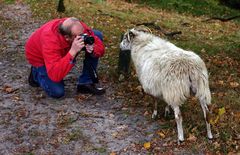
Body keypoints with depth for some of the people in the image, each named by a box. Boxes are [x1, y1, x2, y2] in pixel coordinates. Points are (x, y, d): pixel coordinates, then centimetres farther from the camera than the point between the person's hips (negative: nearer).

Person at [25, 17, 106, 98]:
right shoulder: (50, 40, -43)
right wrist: (73, 51, -54)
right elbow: (56, 76, -48)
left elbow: (100, 47, -17)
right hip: (40, 57, -5)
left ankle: (86, 82, -6)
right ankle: (37, 74, 9)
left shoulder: (79, 28, -28)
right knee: (57, 91, -24)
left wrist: (92, 50, -42)